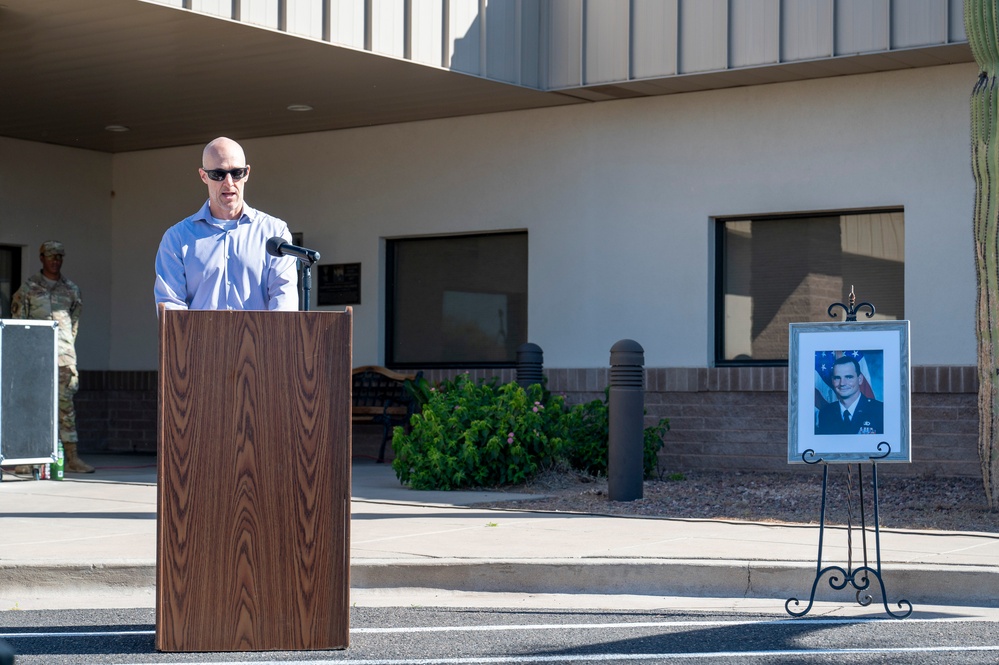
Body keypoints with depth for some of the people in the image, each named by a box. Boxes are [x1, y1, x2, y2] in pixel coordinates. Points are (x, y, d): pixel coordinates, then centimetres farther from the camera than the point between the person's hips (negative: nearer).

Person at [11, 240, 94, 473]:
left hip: (63, 356, 2)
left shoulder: (71, 289, 14)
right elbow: (18, 320, 6)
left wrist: (67, 346, 10)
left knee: (66, 403, -1)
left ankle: (72, 458, -2)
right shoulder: (29, 287, 6)